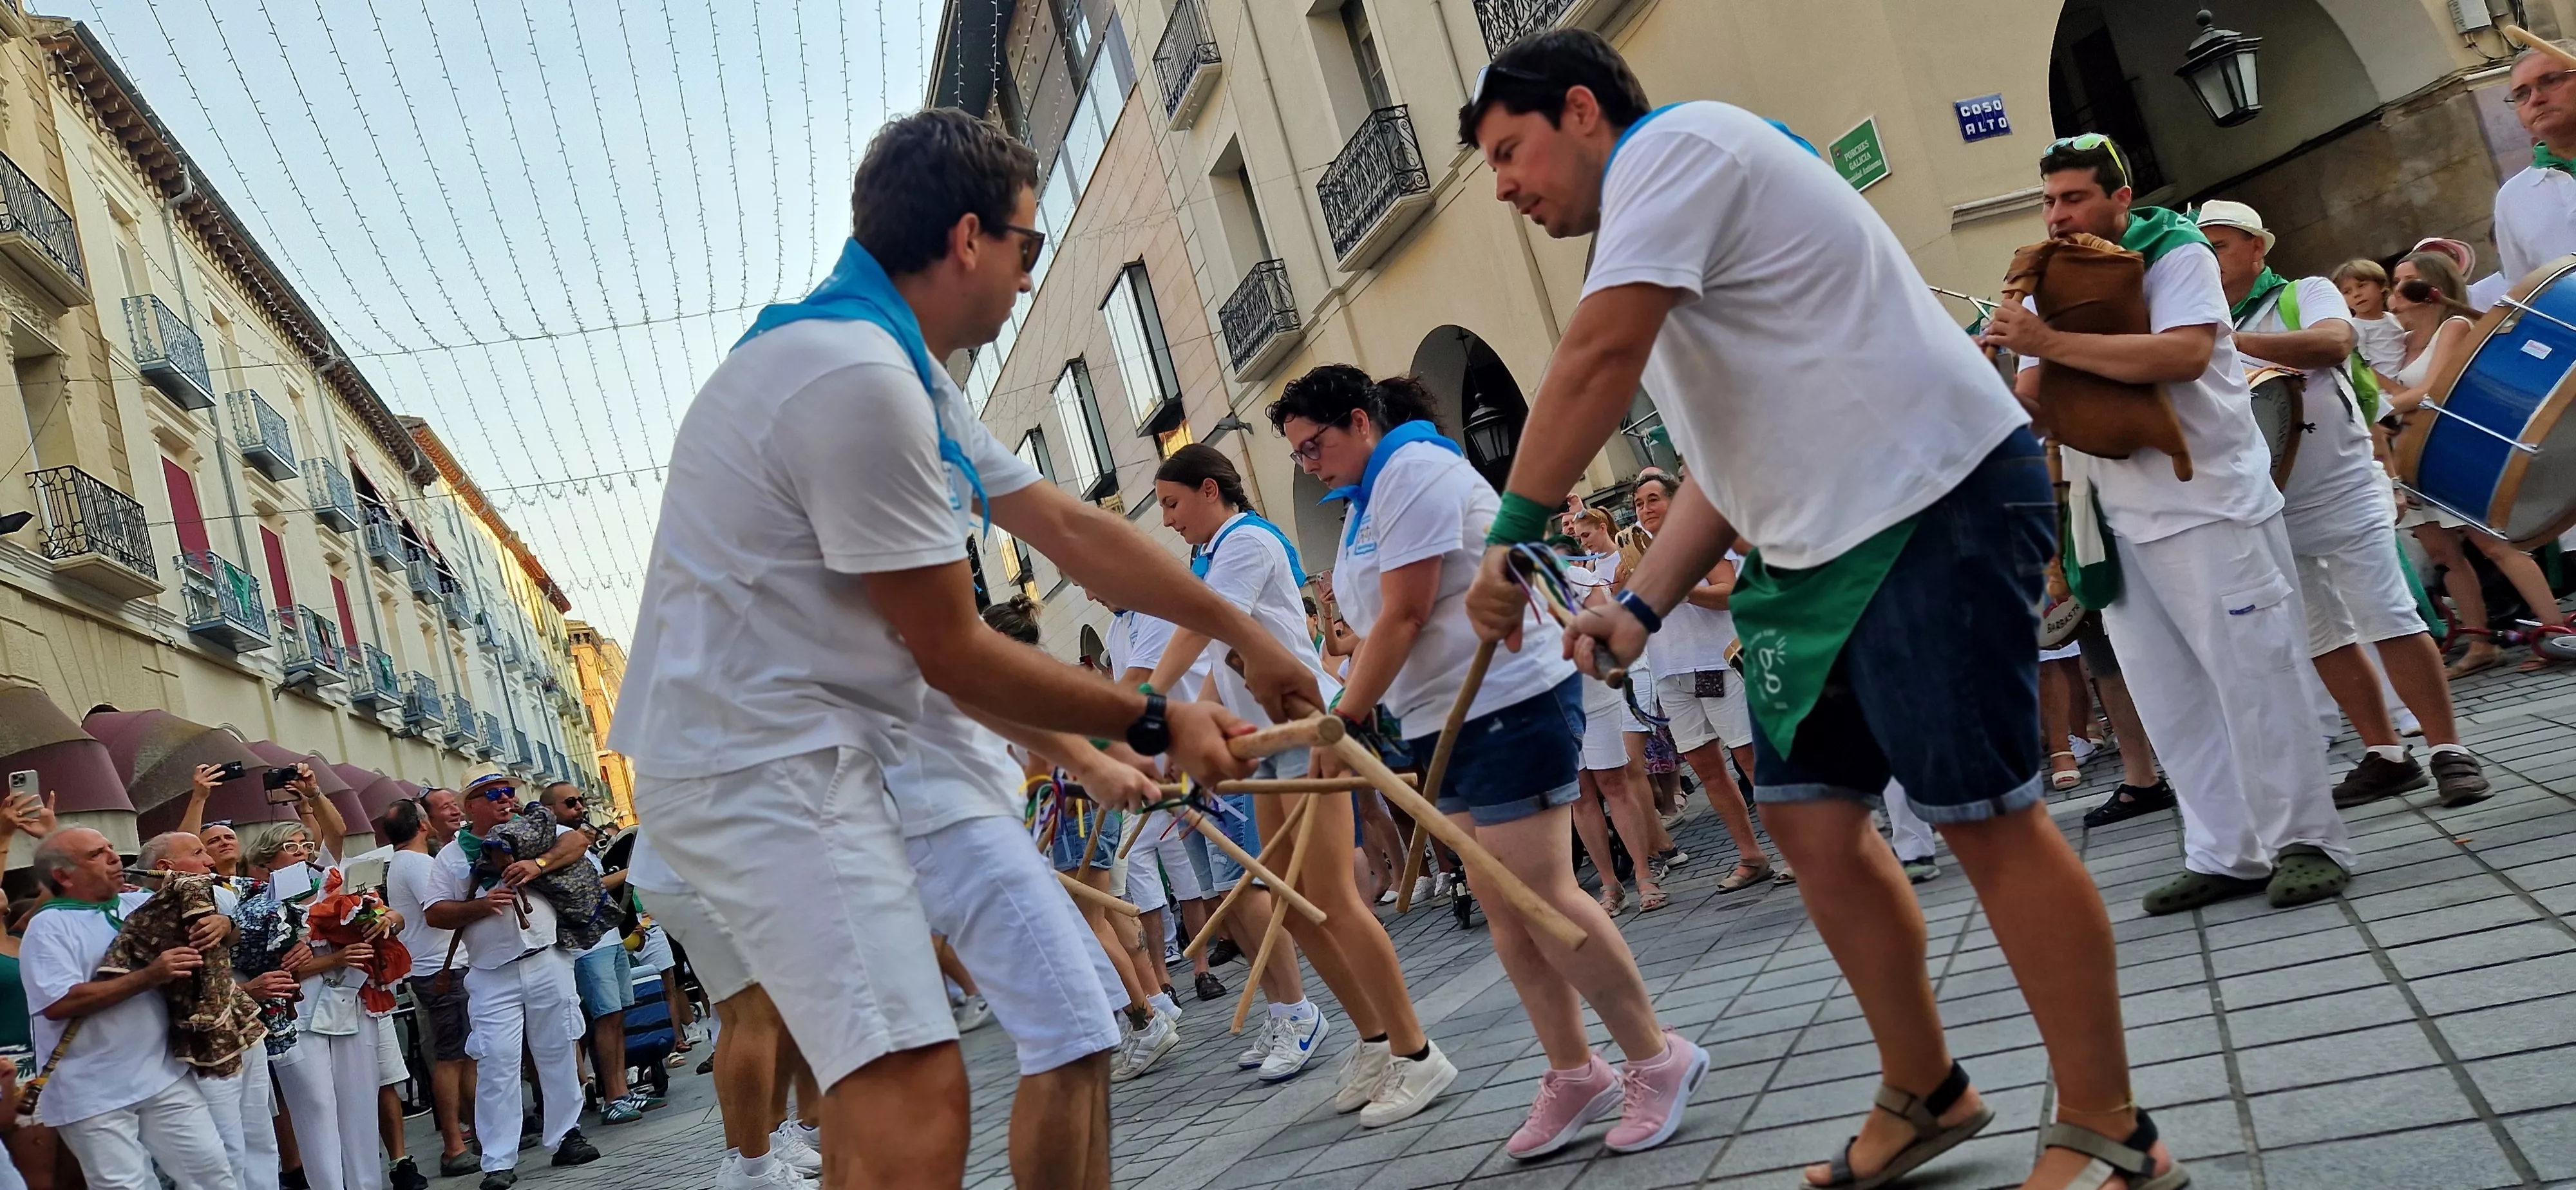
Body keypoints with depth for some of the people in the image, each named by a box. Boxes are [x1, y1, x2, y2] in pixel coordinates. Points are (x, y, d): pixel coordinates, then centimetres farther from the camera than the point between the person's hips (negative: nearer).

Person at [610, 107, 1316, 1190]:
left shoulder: (894, 369, 13)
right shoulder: (859, 379, -21)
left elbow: (1069, 528, 13)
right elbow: (954, 656, -16)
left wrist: (1241, 632, 14)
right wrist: (1157, 724, -6)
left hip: (778, 751, 11)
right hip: (762, 760, -11)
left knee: (878, 1089, 21)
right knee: (916, 1100, -16)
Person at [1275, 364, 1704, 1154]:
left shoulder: (1413, 469, -12)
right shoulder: (1367, 499, 18)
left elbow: (1403, 618, -18)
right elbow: (1382, 626, 15)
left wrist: (1345, 719, -12)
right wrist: (1350, 715, 6)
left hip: (1510, 701, -10)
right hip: (1449, 719, 10)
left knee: (1541, 894, -10)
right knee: (1503, 910, 8)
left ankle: (1658, 1058, 3)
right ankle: (1574, 1074, 16)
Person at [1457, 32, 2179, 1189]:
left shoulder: (1675, 144, -7)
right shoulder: (1649, 242, 22)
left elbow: (1597, 359, -21)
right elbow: (1732, 452, 20)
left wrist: (1510, 536, -14)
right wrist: (1640, 606, 9)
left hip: (1934, 501, -10)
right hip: (1823, 546, 10)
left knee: (1983, 815, -5)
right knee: (1811, 821, 9)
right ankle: (1924, 1094, 25)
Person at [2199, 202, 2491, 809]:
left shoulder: (2305, 294, 0)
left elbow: (2335, 343, -23)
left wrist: (2233, 341, -29)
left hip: (2343, 494, -5)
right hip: (2269, 513, 6)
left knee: (2389, 622, -8)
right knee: (2324, 641, 8)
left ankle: (2450, 753, 1)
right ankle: (2386, 756, 18)